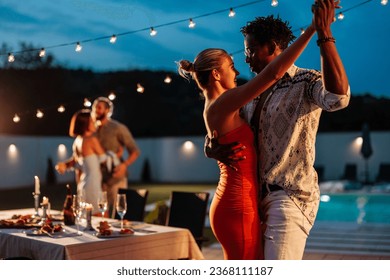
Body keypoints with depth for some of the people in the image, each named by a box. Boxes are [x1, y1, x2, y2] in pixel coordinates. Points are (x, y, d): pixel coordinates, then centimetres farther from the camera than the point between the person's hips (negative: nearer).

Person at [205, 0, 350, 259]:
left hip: (290, 196, -8)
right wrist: (213, 149, -9)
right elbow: (215, 135, 16)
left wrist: (324, 34, -30)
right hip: (258, 196, 8)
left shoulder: (306, 82, -7)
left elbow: (338, 97, -31)